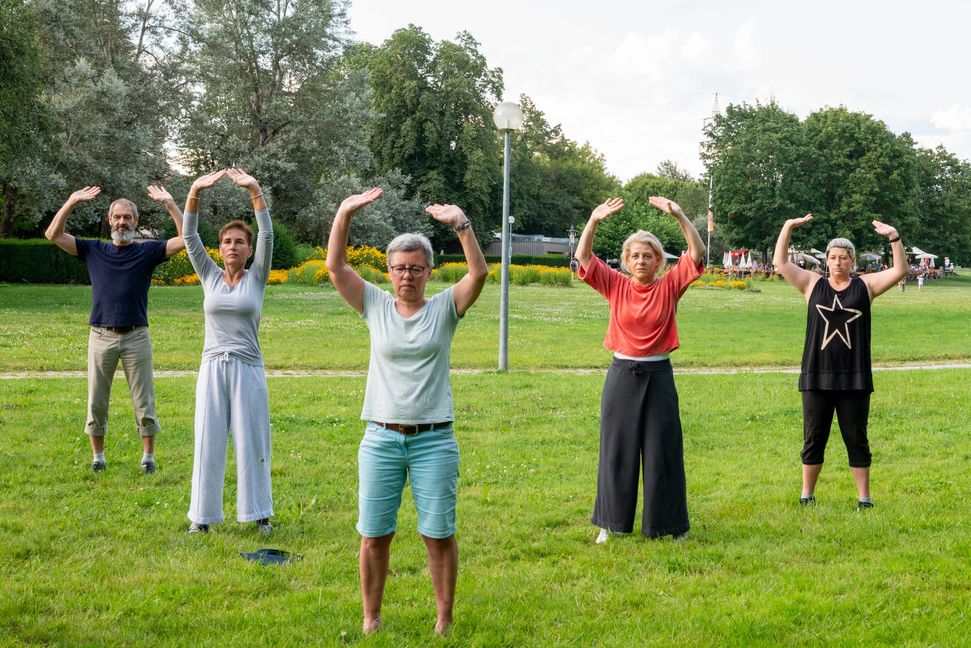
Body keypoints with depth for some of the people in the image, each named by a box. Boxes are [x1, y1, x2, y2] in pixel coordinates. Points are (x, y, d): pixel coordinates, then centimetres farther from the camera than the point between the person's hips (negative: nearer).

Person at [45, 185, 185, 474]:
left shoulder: (148, 251, 4)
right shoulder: (93, 250, 8)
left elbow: (186, 238, -5)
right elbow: (54, 234, 4)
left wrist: (169, 204, -10)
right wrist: (72, 202, -3)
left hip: (136, 336, -1)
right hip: (101, 337, 1)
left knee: (144, 401, 3)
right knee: (96, 401, 7)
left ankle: (148, 457, 12)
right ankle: (98, 457, 18)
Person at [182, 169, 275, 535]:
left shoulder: (257, 278, 3)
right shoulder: (209, 276, 7)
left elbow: (267, 235, -10)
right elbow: (190, 236, -3)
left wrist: (254, 190, -21)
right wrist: (195, 192, -17)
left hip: (248, 368, -1)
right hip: (213, 367, 1)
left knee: (251, 442, 4)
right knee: (208, 442, 3)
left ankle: (259, 512, 13)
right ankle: (203, 515, 11)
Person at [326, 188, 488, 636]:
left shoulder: (444, 309, 1)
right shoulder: (375, 306, 6)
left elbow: (479, 272, -13)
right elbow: (335, 266, -2)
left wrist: (461, 224, -23)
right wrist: (345, 214, -10)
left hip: (434, 439, -1)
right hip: (380, 438, 2)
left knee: (438, 534, 3)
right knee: (374, 535, 6)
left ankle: (444, 620, 16)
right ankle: (371, 619, 20)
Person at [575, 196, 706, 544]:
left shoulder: (669, 286, -1)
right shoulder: (616, 285, 1)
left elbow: (697, 254, -10)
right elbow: (583, 257, -6)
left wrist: (679, 216, -21)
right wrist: (594, 221, -20)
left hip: (658, 375, -1)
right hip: (622, 374, 1)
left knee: (663, 450, 5)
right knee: (617, 449, 7)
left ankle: (670, 524, 17)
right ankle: (612, 522, 19)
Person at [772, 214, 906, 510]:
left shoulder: (866, 285, 4)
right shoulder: (812, 284, 5)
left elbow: (900, 270, -3)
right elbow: (780, 263, 0)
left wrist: (894, 237, -15)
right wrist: (788, 228, -7)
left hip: (855, 379, -1)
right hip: (817, 378, 1)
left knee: (857, 440, 6)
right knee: (813, 440, 8)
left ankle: (864, 497, 14)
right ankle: (807, 494, 18)